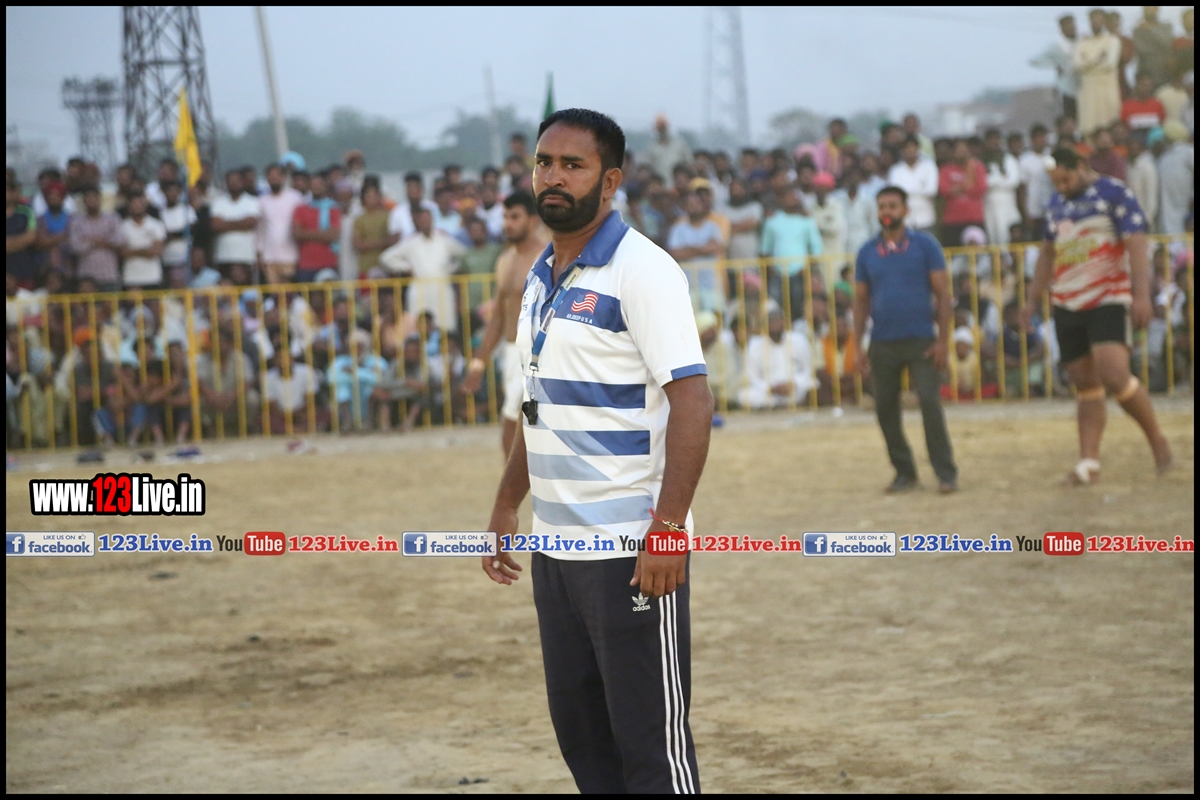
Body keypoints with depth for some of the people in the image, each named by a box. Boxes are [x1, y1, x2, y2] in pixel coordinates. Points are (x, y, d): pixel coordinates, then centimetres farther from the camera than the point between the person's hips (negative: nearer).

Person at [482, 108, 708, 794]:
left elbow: (692, 402, -18)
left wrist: (668, 527, -24)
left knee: (651, 738, -4)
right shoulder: (542, 277, 14)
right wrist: (507, 506, 21)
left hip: (631, 549, -8)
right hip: (556, 544, 8)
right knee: (580, 731, 13)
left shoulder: (642, 271, -12)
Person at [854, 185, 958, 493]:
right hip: (883, 344, 3)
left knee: (930, 404, -12)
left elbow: (943, 294, -1)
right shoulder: (867, 252, 8)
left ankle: (946, 473, -6)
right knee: (885, 409, 5)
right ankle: (904, 472, 18)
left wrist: (943, 340, -9)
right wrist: (858, 348, 5)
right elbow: (861, 300, 11)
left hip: (921, 341, -3)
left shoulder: (925, 245, 0)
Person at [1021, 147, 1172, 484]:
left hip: (1108, 301, -6)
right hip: (1066, 305, 6)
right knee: (1085, 385, 5)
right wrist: (1033, 299, 25)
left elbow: (1137, 245, -12)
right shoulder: (1057, 203, 15)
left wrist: (1141, 295, -21)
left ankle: (1157, 439, -2)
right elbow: (1048, 253, 26)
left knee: (1114, 375, -19)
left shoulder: (1114, 195, -6)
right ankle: (1089, 462, 5)